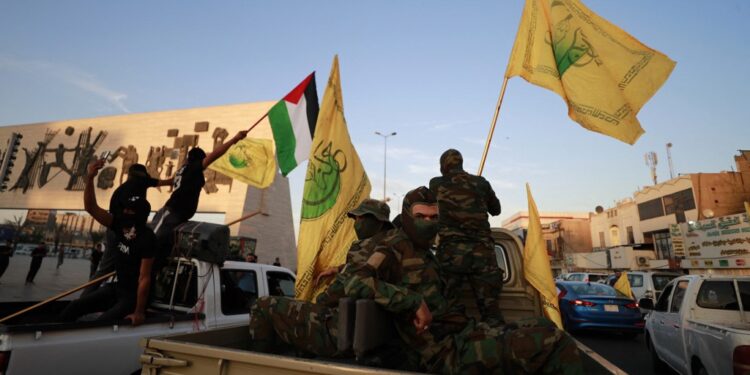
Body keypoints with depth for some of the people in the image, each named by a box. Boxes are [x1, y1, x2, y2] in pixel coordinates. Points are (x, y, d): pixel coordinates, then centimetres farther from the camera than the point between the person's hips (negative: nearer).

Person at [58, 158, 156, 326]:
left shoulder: (147, 238, -23)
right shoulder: (119, 224, -3)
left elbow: (144, 278, -23)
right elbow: (91, 208, -9)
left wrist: (139, 311, -23)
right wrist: (90, 177, -23)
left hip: (134, 295, -7)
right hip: (116, 288, 8)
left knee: (101, 323, -24)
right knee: (72, 308, 0)